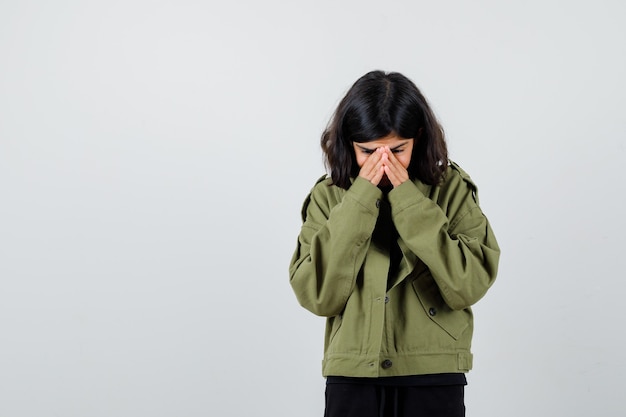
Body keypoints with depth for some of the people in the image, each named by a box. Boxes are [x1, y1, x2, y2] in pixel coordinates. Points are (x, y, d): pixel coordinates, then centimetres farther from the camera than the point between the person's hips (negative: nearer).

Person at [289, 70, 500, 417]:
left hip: (434, 379, 0)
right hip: (351, 378, 1)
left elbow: (469, 285, -14)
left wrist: (408, 202, -16)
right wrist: (359, 201, -14)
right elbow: (317, 296, -11)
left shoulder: (451, 190, -3)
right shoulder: (329, 197, 0)